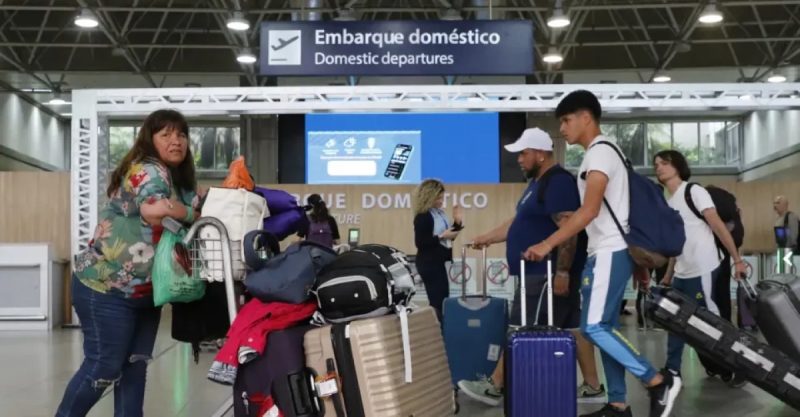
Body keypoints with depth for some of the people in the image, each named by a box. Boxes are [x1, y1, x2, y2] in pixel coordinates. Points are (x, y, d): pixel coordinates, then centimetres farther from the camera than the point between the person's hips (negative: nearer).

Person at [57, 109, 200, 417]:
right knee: (103, 366, -2)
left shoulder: (181, 179, 11)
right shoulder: (148, 170, -18)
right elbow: (153, 209, -39)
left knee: (135, 365, 12)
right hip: (106, 288, -9)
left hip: (143, 290, 9)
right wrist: (192, 212, -23)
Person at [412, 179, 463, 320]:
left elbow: (448, 237, 18)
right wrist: (441, 236, -23)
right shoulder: (422, 217, -14)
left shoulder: (440, 213, 11)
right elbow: (420, 242, -19)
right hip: (429, 263, -9)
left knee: (442, 300, 9)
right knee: (438, 301, -13)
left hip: (438, 261, 9)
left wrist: (457, 222, 6)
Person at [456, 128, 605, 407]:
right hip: (540, 272, 10)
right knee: (573, 327, 10)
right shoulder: (538, 183, 17)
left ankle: (494, 387, 2)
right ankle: (593, 387, 15)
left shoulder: (558, 183, -16)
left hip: (547, 274, -10)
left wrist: (562, 272, -25)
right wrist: (487, 238, 24)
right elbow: (519, 223, 25)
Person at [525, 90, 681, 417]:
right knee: (605, 327, 9)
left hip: (610, 252, -10)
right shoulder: (601, 154, 18)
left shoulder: (599, 153, -13)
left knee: (593, 326, -12)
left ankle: (658, 382, -7)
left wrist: (548, 244, -22)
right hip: (609, 252, 10)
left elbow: (590, 210, -22)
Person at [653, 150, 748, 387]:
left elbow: (718, 227, -11)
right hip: (681, 274, 8)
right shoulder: (667, 204, 15)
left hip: (702, 271, -8)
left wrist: (737, 259, -14)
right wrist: (668, 276, 19)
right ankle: (672, 372, 16)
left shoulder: (694, 192, -7)